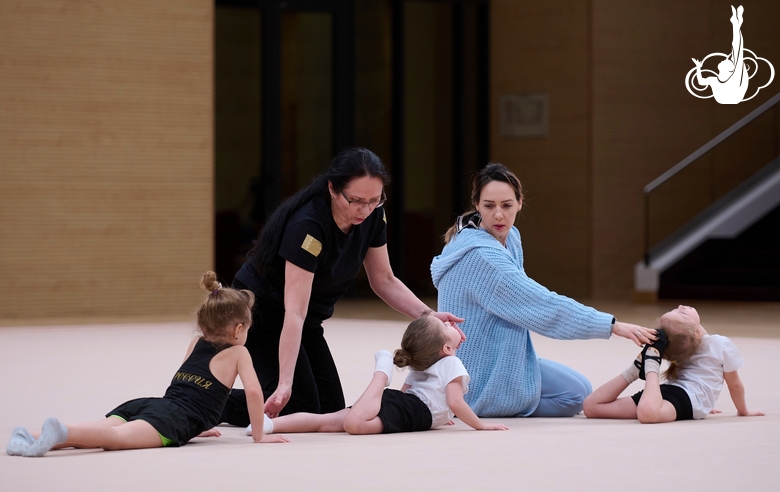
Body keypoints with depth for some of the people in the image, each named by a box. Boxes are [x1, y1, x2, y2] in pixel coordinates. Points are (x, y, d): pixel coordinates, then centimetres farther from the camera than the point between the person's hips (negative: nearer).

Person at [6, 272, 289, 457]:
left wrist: (194, 426, 53)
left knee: (97, 430, -14)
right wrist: (259, 436, 11)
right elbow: (253, 391, 2)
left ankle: (29, 439, -37)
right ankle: (62, 432, -59)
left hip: (142, 405, 7)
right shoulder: (237, 352, 15)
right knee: (118, 437, -32)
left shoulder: (195, 344, 34)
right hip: (174, 417, -7)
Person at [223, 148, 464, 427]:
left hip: (309, 320, 8)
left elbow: (384, 281, 1)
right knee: (301, 410, -16)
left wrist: (429, 316, -15)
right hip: (262, 313, -8)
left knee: (331, 410, 3)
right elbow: (294, 312, -37)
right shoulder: (308, 226, -34)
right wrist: (285, 384, -42)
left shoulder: (373, 216, -12)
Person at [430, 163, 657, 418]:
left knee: (578, 391, 11)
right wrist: (612, 325, -26)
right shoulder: (481, 256, -27)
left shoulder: (510, 238, 3)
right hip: (480, 380, -9)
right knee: (572, 396, -7)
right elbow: (544, 305, -29)